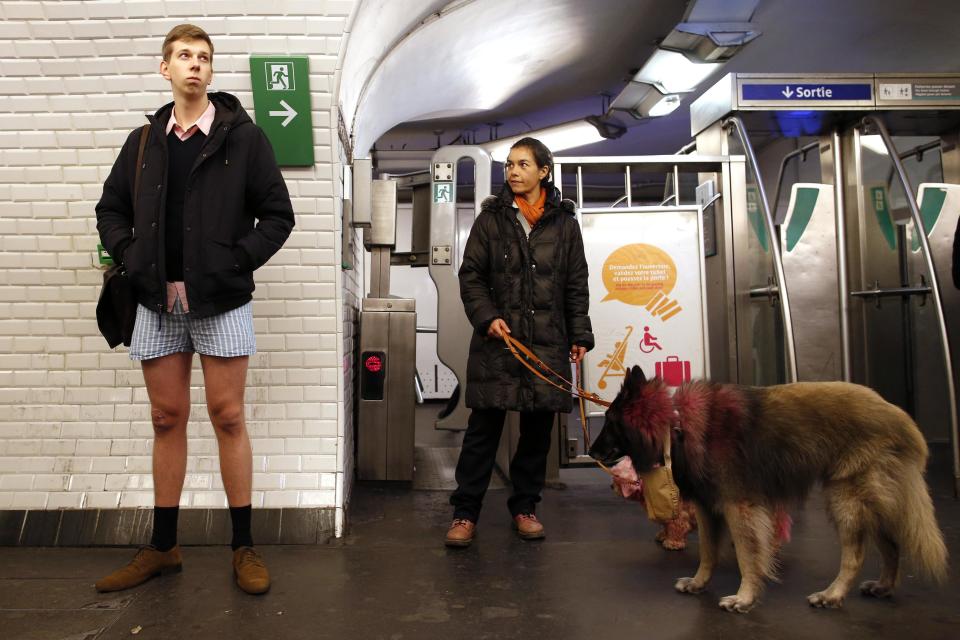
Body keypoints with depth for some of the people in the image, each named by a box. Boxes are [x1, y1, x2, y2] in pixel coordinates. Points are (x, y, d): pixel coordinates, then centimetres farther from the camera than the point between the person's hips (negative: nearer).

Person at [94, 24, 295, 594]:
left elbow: (278, 214, -1)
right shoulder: (143, 141, 12)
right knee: (168, 419, 10)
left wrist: (237, 262, -10)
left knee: (228, 418, 0)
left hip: (220, 300, -3)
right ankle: (163, 547, 23)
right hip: (157, 300, 4)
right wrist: (130, 257, 3)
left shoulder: (243, 136, 2)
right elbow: (111, 208, 20)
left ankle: (244, 547, 13)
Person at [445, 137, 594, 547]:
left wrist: (580, 335, 5)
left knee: (538, 428, 8)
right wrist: (486, 316, -11)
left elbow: (576, 284, 10)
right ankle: (465, 513, 10)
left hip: (547, 342, 2)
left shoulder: (564, 221, 8)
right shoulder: (491, 218, 5)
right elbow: (470, 275, 4)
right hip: (497, 338, -1)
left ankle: (524, 507, 24)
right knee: (484, 426, 0)